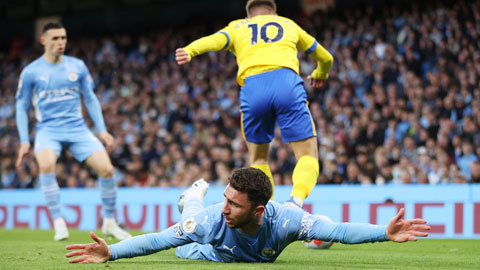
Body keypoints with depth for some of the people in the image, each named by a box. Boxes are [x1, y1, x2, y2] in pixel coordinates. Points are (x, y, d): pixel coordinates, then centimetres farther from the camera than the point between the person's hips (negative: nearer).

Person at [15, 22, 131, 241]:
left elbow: (90, 99, 15)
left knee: (106, 168, -13)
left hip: (78, 129, 3)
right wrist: (24, 141, -1)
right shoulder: (31, 72, 0)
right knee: (46, 164, -34)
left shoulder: (78, 66, 7)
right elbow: (22, 107, 6)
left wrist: (102, 129, 7)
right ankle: (58, 223, -24)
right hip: (48, 130, -2)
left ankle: (109, 222, 8)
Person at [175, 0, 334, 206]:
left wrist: (189, 51, -12)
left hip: (252, 87, 1)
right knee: (308, 156, 3)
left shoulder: (237, 27, 31)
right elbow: (326, 58, 47)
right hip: (286, 82, -1)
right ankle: (296, 200, -25)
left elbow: (213, 40, 6)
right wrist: (320, 75, 68)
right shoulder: (288, 24, 34)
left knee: (258, 158, 20)